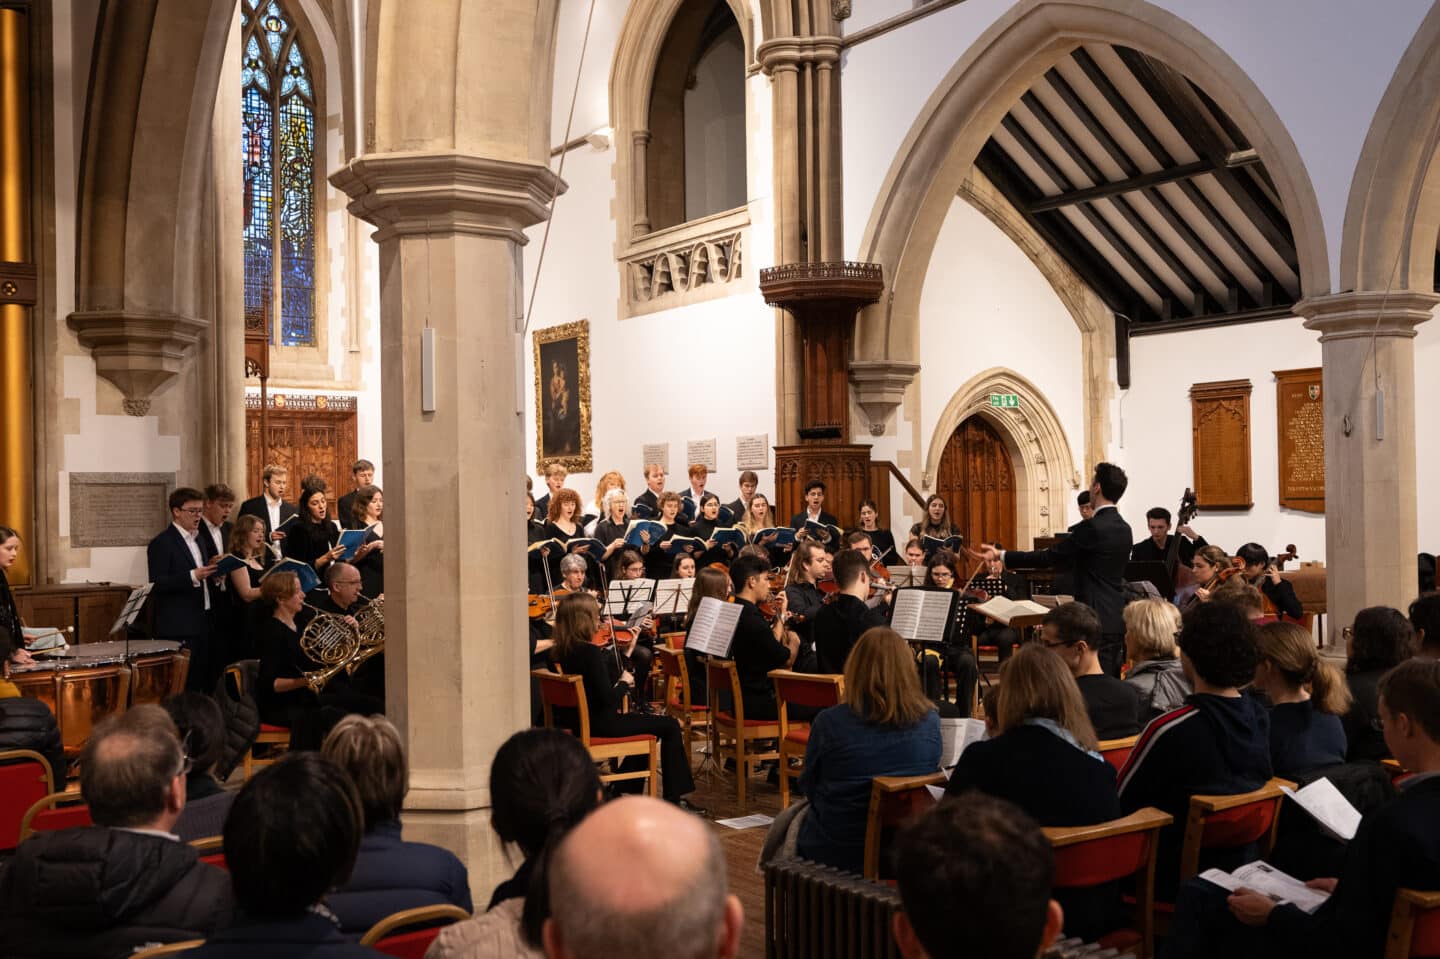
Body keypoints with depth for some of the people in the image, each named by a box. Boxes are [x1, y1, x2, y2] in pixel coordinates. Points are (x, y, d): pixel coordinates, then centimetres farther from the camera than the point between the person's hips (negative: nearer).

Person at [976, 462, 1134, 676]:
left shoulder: (1092, 527, -17)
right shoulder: (1124, 528, 11)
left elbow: (1048, 557, -13)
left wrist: (1001, 555, -6)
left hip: (1097, 621, -9)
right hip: (1117, 620, 9)